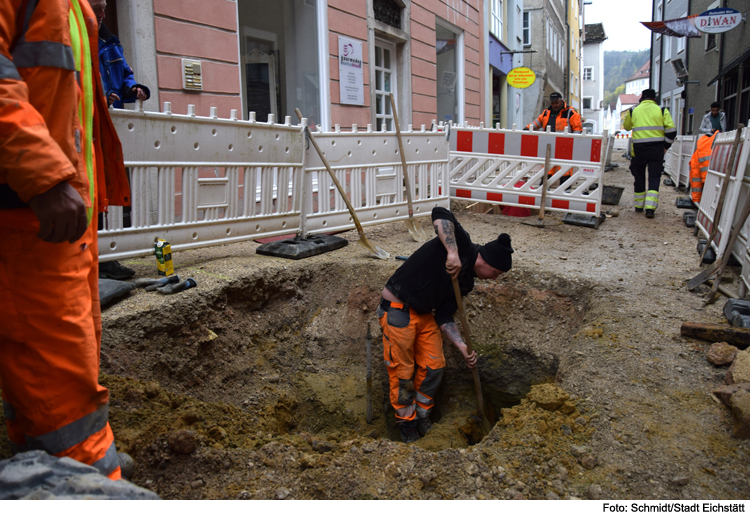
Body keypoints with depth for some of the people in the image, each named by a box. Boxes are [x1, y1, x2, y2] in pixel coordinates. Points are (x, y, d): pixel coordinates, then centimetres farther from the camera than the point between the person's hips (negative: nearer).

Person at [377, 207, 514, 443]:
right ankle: (407, 423, 21)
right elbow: (440, 215, -30)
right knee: (402, 372, 1)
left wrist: (462, 347, -5)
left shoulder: (466, 281, 8)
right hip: (397, 311, -8)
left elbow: (444, 317, 5)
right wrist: (452, 252, -39)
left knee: (434, 366, 11)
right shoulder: (462, 243, -13)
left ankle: (423, 416, 32)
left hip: (425, 315, 9)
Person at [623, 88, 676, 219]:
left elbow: (627, 127, 19)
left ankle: (639, 206, 24)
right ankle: (650, 207, -11)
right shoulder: (662, 111, 1)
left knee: (639, 177, 14)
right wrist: (665, 146, 5)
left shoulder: (633, 111, 4)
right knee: (654, 177, 1)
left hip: (638, 149, 1)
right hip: (656, 149, -1)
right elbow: (671, 130, -3)